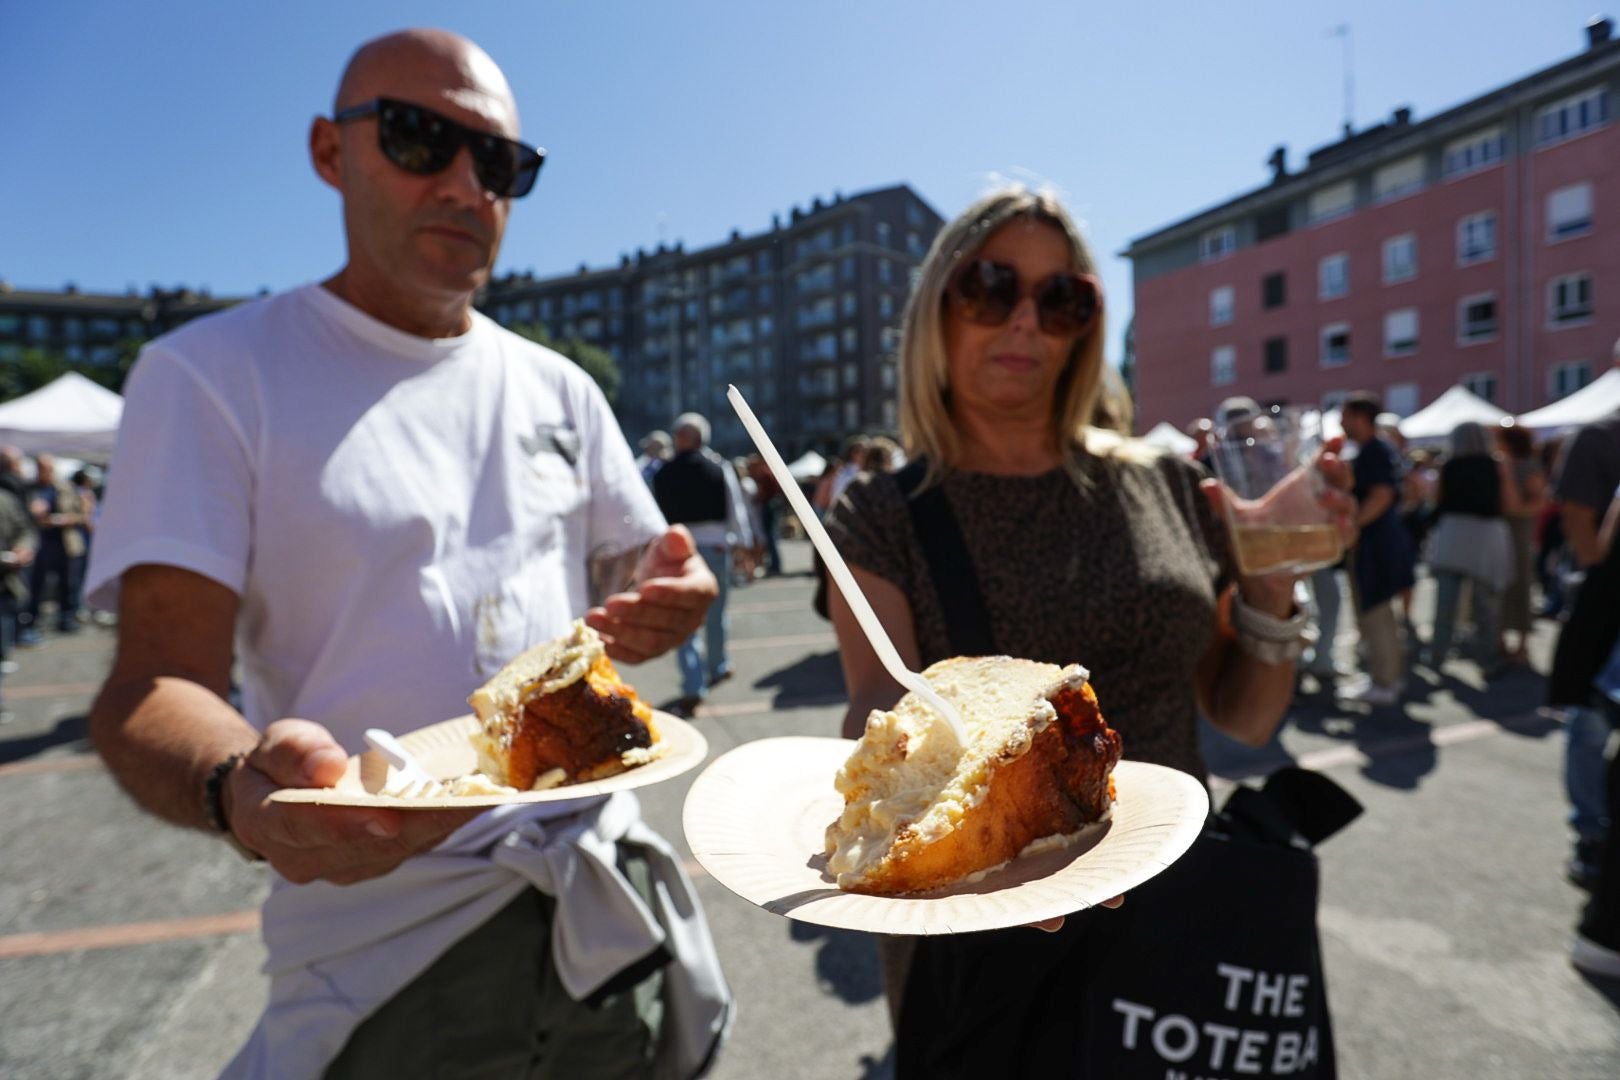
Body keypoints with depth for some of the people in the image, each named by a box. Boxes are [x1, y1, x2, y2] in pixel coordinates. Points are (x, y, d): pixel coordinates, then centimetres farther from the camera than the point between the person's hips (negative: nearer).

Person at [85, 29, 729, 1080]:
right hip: (389, 936, -4)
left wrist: (664, 608, -10)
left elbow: (651, 572, 14)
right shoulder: (215, 373, -6)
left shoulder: (559, 389, 8)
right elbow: (157, 682, -11)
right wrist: (240, 787, -33)